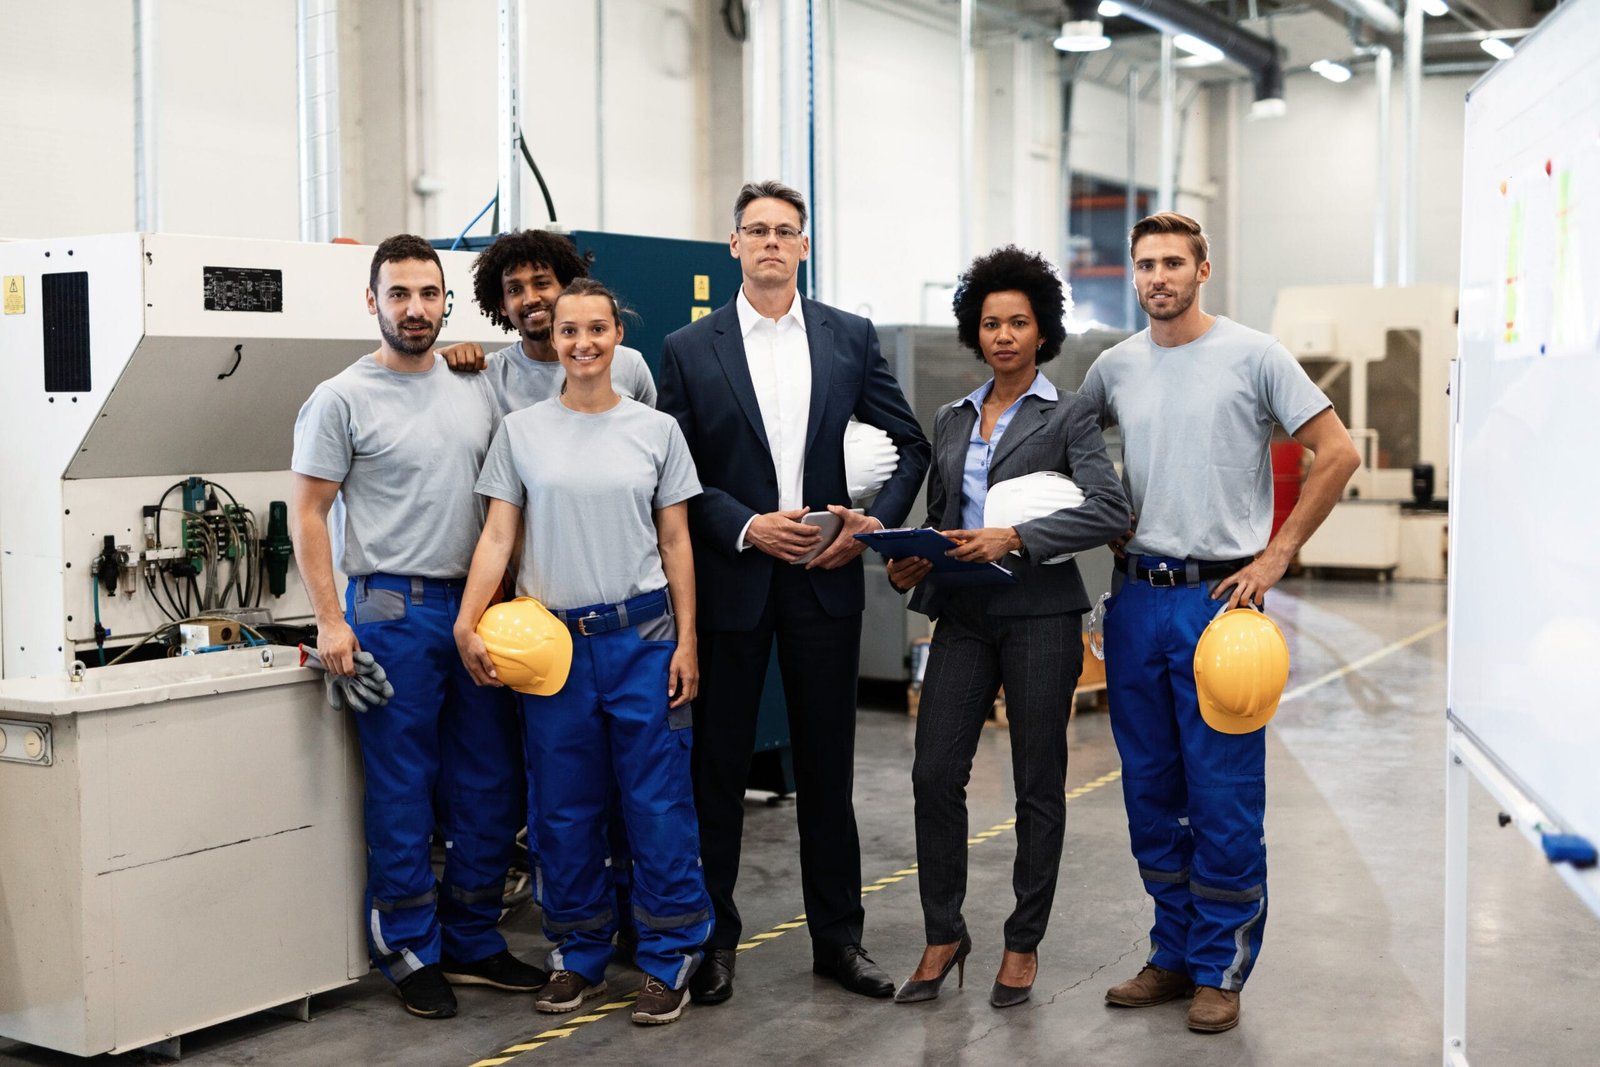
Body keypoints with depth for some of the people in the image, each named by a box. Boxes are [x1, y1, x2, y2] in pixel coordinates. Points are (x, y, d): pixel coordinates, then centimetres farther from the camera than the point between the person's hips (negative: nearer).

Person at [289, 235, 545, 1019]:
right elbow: (308, 513, -6)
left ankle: (473, 942, 24)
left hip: (478, 604, 6)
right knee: (402, 792, 1)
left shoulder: (476, 389, 10)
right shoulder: (343, 399, -5)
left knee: (488, 787, 11)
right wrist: (331, 621, -14)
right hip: (393, 609, -5)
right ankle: (411, 952, 14)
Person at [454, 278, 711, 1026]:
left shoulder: (656, 429, 4)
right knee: (563, 809, 9)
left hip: (642, 637, -1)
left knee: (658, 803, 1)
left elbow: (675, 543, 6)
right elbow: (497, 537, 1)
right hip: (552, 640, 1)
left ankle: (667, 957, 13)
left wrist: (687, 641, 0)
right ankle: (579, 956, 23)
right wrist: (468, 625, -11)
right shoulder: (521, 431, 4)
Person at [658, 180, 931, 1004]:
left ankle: (837, 937, 21)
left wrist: (877, 521, -5)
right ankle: (712, 938, 19)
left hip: (824, 578, 2)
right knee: (719, 766, 7)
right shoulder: (690, 349, 1)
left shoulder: (851, 338, 6)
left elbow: (910, 442, 9)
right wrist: (748, 527, -14)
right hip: (729, 582, -1)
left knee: (828, 767, 9)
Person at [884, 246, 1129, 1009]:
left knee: (1038, 783, 4)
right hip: (964, 616, 4)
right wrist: (911, 565, 1)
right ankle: (943, 934, 13)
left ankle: (1023, 944, 17)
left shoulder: (1068, 415, -1)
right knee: (935, 773, -3)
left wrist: (1015, 538, -22)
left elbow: (1109, 510, -14)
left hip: (1039, 613, -4)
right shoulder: (952, 420, 15)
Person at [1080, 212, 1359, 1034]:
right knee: (1151, 795, 12)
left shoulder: (1252, 356, -5)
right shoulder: (1115, 367, 9)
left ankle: (1221, 970, 10)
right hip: (1135, 598, 5)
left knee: (1224, 802, -2)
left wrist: (1277, 555, -8)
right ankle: (1174, 954, 24)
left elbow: (1338, 452, -5)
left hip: (1218, 597, -5)